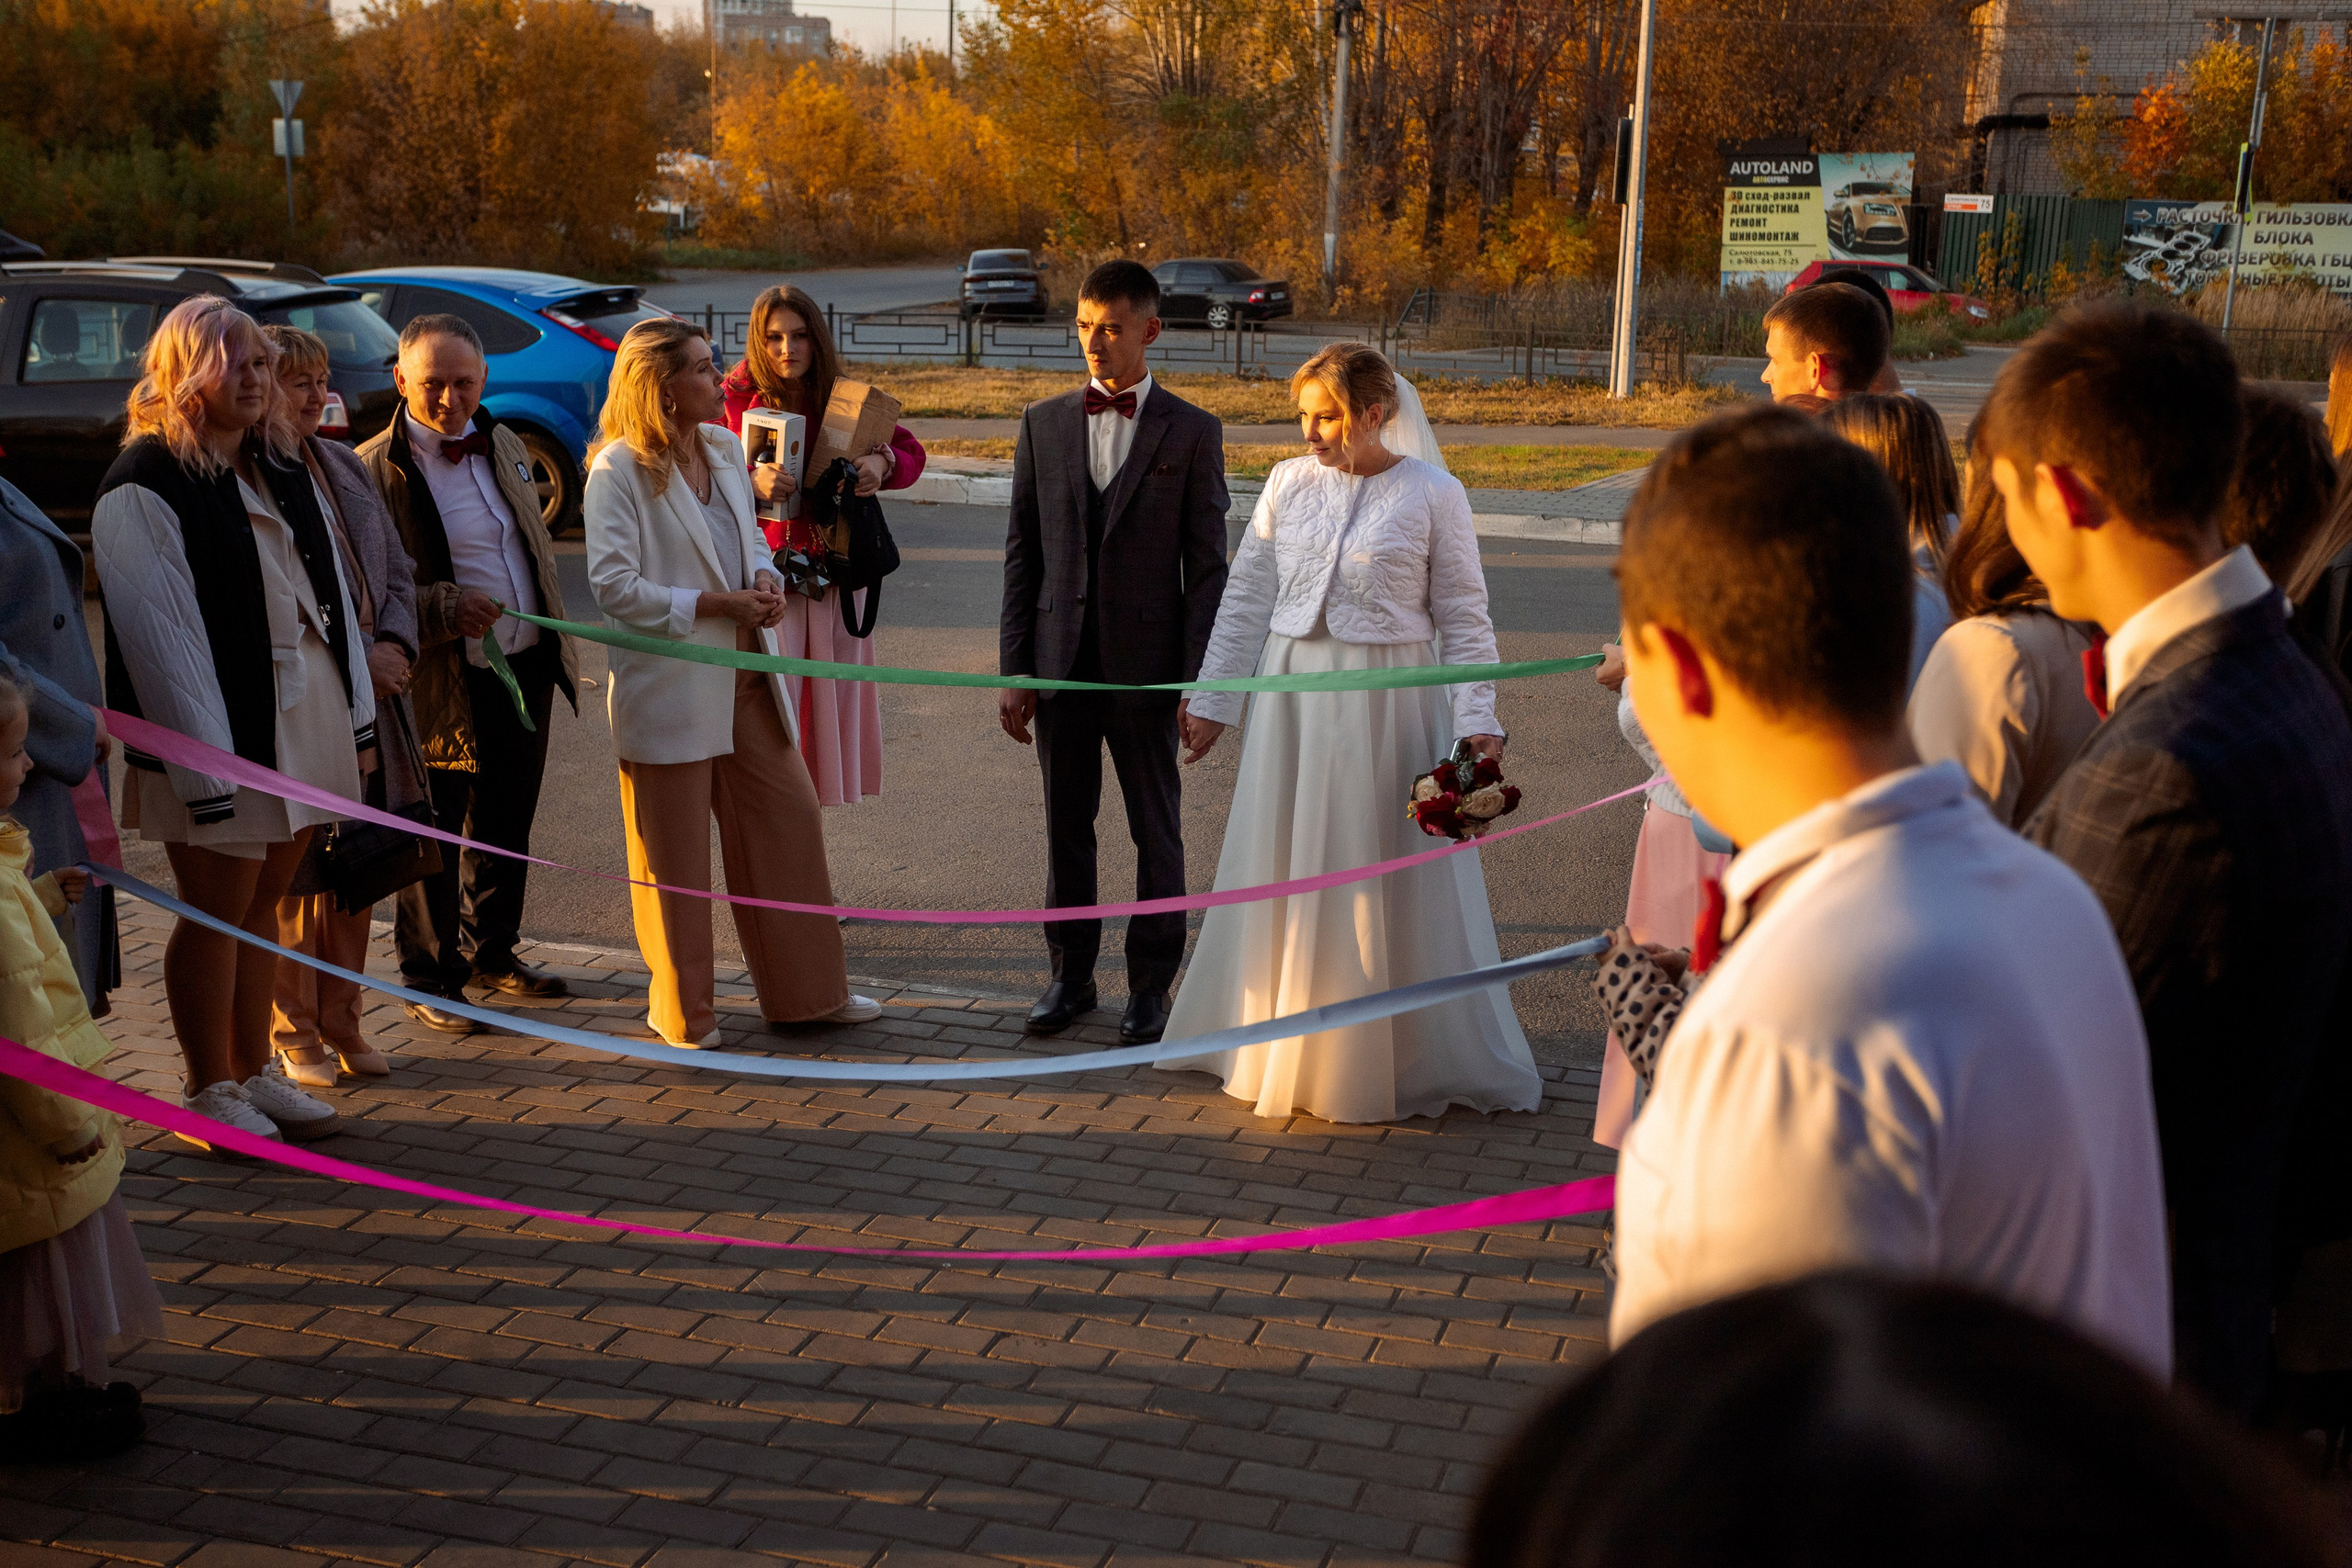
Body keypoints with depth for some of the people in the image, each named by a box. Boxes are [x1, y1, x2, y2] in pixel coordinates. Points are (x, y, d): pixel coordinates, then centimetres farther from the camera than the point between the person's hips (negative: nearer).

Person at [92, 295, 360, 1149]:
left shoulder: (280, 469, 14)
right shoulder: (143, 487, -12)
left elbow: (330, 586, 16)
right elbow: (160, 633, -17)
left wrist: (356, 705, 11)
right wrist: (203, 762, -20)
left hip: (307, 716, 7)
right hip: (226, 730, -7)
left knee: (262, 900, 15)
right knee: (218, 909, 2)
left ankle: (255, 1071, 26)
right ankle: (211, 1093, 15)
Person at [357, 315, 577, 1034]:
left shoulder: (504, 445, 10)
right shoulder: (375, 470, -13)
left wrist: (556, 642, 18)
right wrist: (443, 609, -26)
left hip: (528, 669, 7)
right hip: (447, 682, -7)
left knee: (506, 823, 19)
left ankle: (492, 952, 36)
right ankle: (430, 979, 18)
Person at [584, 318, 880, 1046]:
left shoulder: (724, 449, 9)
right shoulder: (619, 469, -13)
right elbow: (614, 585, -17)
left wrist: (764, 582, -1)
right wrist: (718, 604, -17)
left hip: (744, 677, 7)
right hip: (668, 685, -7)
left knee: (789, 817, 10)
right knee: (675, 855, 4)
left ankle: (804, 990, 24)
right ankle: (680, 1011, 20)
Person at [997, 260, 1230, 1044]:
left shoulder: (1192, 432, -2)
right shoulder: (1043, 423, 6)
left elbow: (1207, 565, -3)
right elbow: (1022, 553, 6)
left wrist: (1198, 681, -9)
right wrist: (1012, 670, 2)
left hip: (1146, 665, -2)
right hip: (1061, 661, 2)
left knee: (1156, 831, 7)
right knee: (1066, 826, 11)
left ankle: (1151, 983, 19)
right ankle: (1070, 974, 24)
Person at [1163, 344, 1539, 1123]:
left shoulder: (1433, 494, -6)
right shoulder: (1288, 484, 3)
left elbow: (1464, 619, -4)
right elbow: (1245, 598, 8)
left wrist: (1476, 721, -11)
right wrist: (1210, 700, 7)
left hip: (1387, 708, -4)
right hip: (1291, 704, 4)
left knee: (1388, 883, 4)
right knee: (1282, 873, 11)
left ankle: (1406, 1057, 19)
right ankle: (1285, 1044, 29)